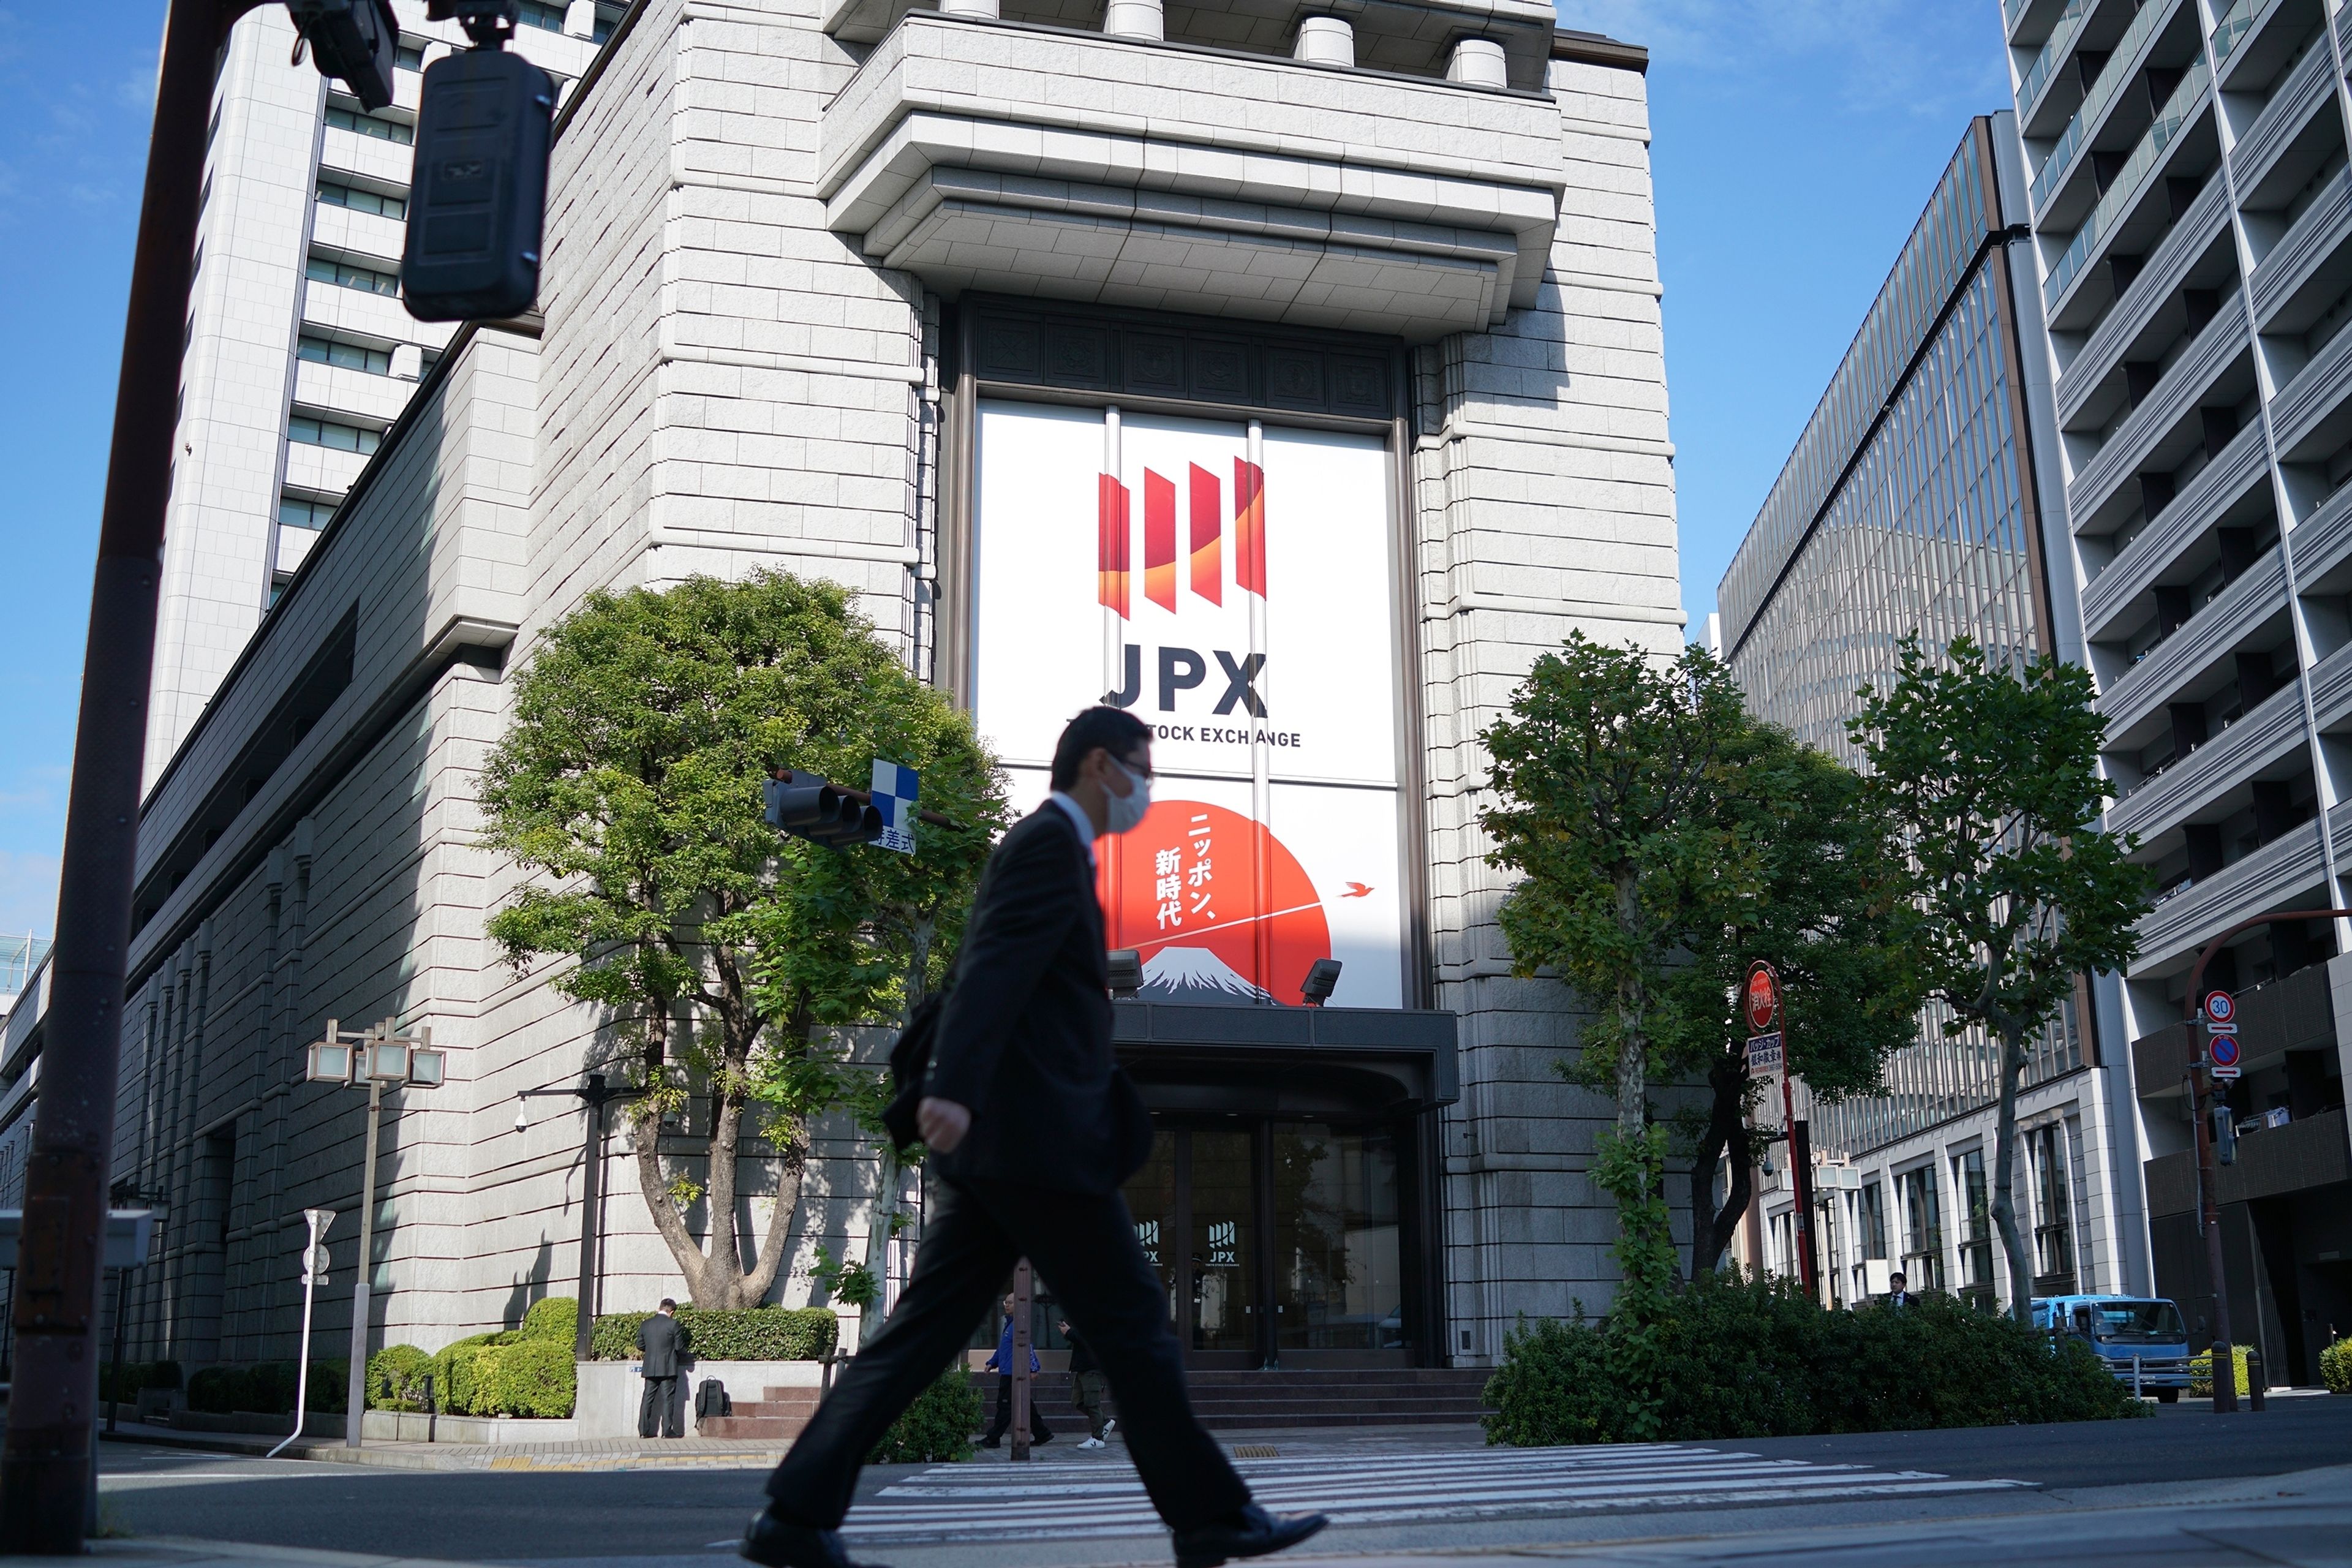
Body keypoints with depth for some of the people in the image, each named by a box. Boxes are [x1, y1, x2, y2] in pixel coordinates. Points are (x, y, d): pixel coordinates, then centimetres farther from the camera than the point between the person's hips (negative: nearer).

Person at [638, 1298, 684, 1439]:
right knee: (668, 1399, 0)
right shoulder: (673, 1324, -9)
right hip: (668, 1368, -4)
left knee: (648, 1399, 9)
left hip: (650, 1368, 4)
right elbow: (678, 1346, -6)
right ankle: (667, 1431, -3)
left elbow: (640, 1346, 10)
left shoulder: (645, 1324, 5)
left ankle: (644, 1430, 8)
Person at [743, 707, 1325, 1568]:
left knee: (923, 1332, 7)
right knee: (1132, 1324, 0)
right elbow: (993, 969, -22)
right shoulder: (1051, 843, -8)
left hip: (992, 1143, 10)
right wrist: (952, 1090, -33)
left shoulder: (1045, 848, 23)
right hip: (1034, 1138, -10)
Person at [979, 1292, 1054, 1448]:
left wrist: (1033, 1368, -26)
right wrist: (992, 1363, 21)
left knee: (1005, 1406, -5)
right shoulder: (1009, 1323, 18)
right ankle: (1042, 1434, 19)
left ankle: (993, 1439, -1)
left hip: (1013, 1374, -10)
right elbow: (1002, 1348, 27)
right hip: (1007, 1373, 10)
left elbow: (1028, 1347, -21)